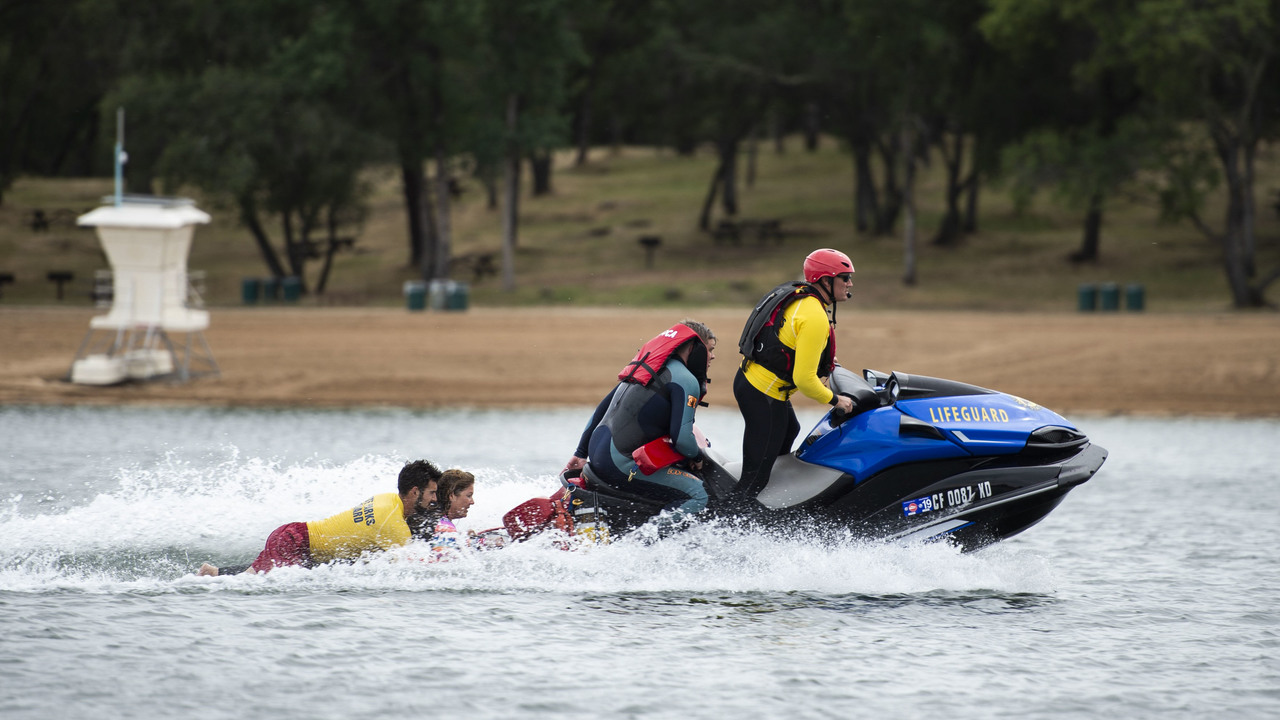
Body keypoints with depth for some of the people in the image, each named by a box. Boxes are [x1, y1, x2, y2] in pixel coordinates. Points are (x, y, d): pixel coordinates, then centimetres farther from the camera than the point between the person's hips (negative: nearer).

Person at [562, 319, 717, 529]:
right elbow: (681, 437, -18)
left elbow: (602, 409, 22)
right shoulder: (686, 380, -9)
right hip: (623, 464, -9)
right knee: (696, 495, -10)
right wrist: (697, 457, 3)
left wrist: (581, 453, 27)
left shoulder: (645, 365, 18)